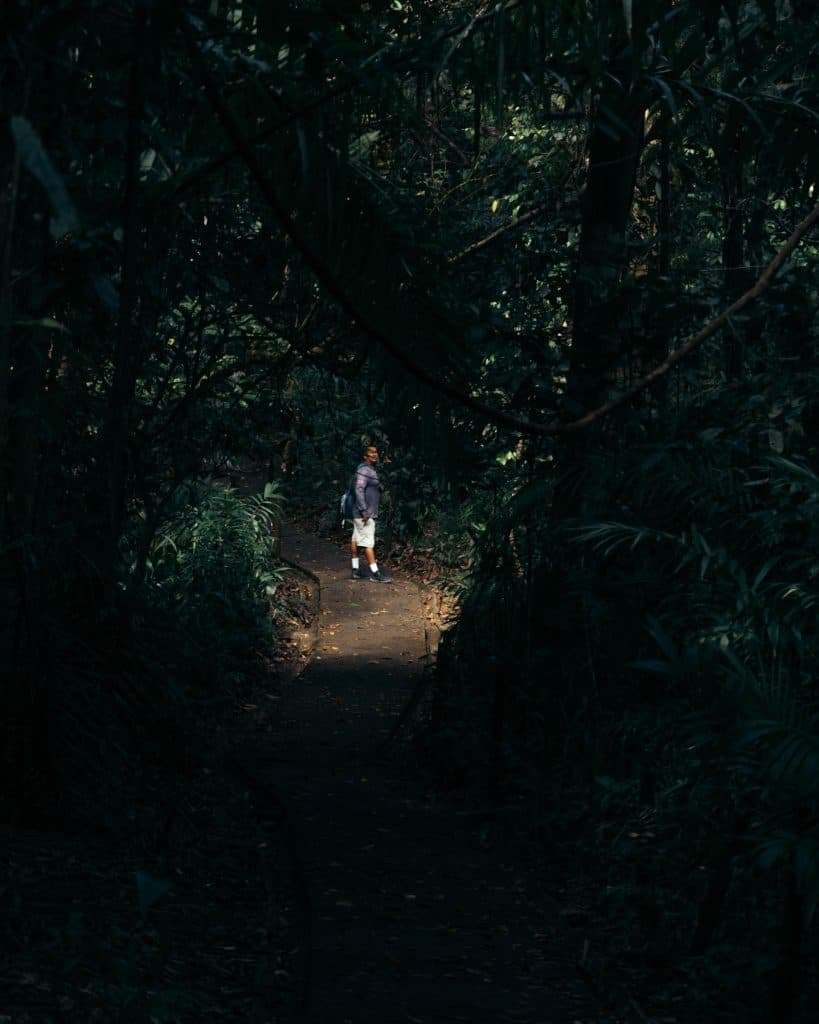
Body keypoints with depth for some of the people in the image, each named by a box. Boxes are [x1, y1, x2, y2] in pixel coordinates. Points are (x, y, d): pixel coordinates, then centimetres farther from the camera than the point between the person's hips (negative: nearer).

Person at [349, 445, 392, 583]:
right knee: (368, 542, -8)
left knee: (356, 540, 12)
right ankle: (375, 573, -8)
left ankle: (356, 570, 17)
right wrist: (364, 511, -26)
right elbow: (359, 490, -23)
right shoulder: (363, 470, -16)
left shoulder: (370, 470, 17)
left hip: (363, 513, 10)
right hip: (364, 513, -10)